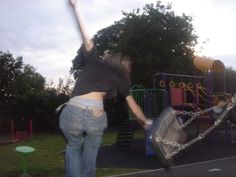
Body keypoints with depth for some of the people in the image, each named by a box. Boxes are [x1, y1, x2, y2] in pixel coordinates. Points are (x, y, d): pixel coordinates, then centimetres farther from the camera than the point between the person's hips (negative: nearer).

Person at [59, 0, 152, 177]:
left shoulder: (95, 61, 21)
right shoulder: (121, 78, 20)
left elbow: (87, 37, 20)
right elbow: (133, 105, 28)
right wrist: (145, 121, 46)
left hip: (72, 112, 1)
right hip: (96, 115, -1)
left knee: (73, 147, 28)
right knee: (91, 149, 29)